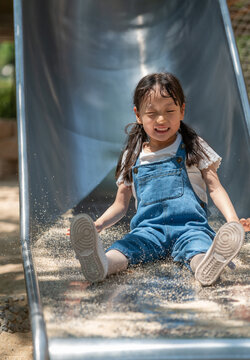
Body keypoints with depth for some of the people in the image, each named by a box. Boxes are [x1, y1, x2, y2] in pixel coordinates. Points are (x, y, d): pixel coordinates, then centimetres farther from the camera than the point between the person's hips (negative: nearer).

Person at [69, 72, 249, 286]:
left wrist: (232, 220, -14)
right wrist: (97, 226, 2)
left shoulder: (195, 148, 13)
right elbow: (120, 205, 21)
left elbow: (215, 188, 6)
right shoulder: (132, 158, 16)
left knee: (198, 243, -37)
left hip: (189, 225, -1)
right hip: (149, 228, 2)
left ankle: (205, 266, -68)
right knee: (130, 243, -32)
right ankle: (101, 263, -61)